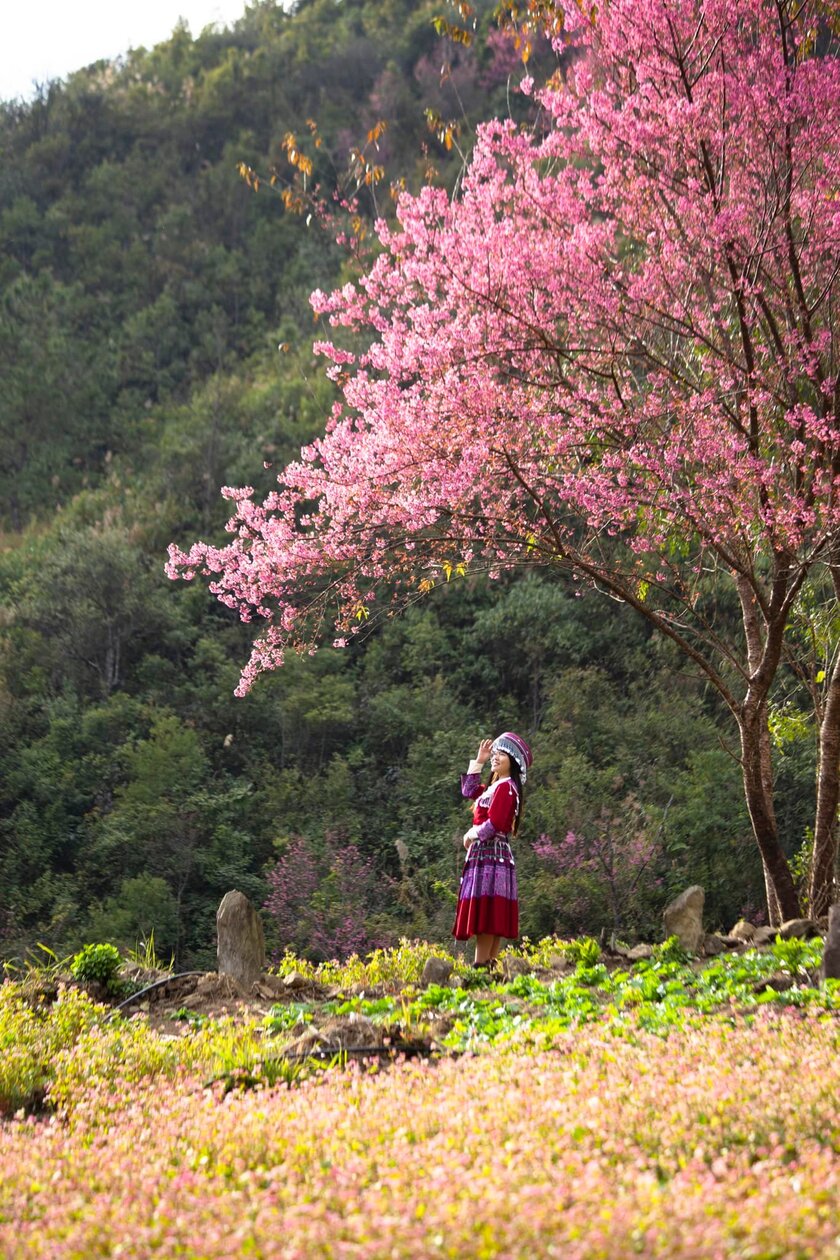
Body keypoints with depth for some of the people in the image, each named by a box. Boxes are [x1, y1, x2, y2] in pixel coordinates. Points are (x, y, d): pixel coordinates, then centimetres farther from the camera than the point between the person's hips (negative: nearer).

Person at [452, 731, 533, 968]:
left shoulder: (506, 787, -11)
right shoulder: (496, 787, 18)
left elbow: (494, 824, -20)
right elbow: (469, 790, 33)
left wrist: (472, 834, -3)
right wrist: (479, 761, 25)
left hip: (490, 857, -10)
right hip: (489, 857, 10)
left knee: (485, 915, -14)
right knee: (491, 920, 7)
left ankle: (480, 968, -19)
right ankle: (490, 964, 7)